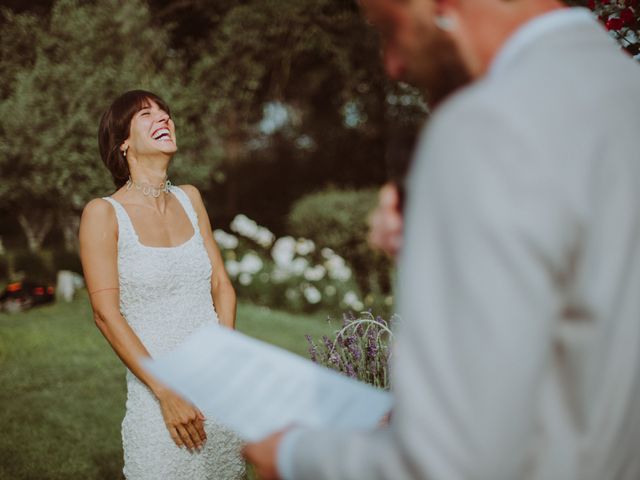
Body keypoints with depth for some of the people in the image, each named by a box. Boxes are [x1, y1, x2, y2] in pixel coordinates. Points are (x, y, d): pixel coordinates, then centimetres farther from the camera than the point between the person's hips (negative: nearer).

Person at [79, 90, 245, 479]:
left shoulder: (190, 198, 7)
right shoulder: (104, 213, -8)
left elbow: (222, 285, 6)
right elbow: (107, 315, -11)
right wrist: (167, 392, -16)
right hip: (158, 400, -5)